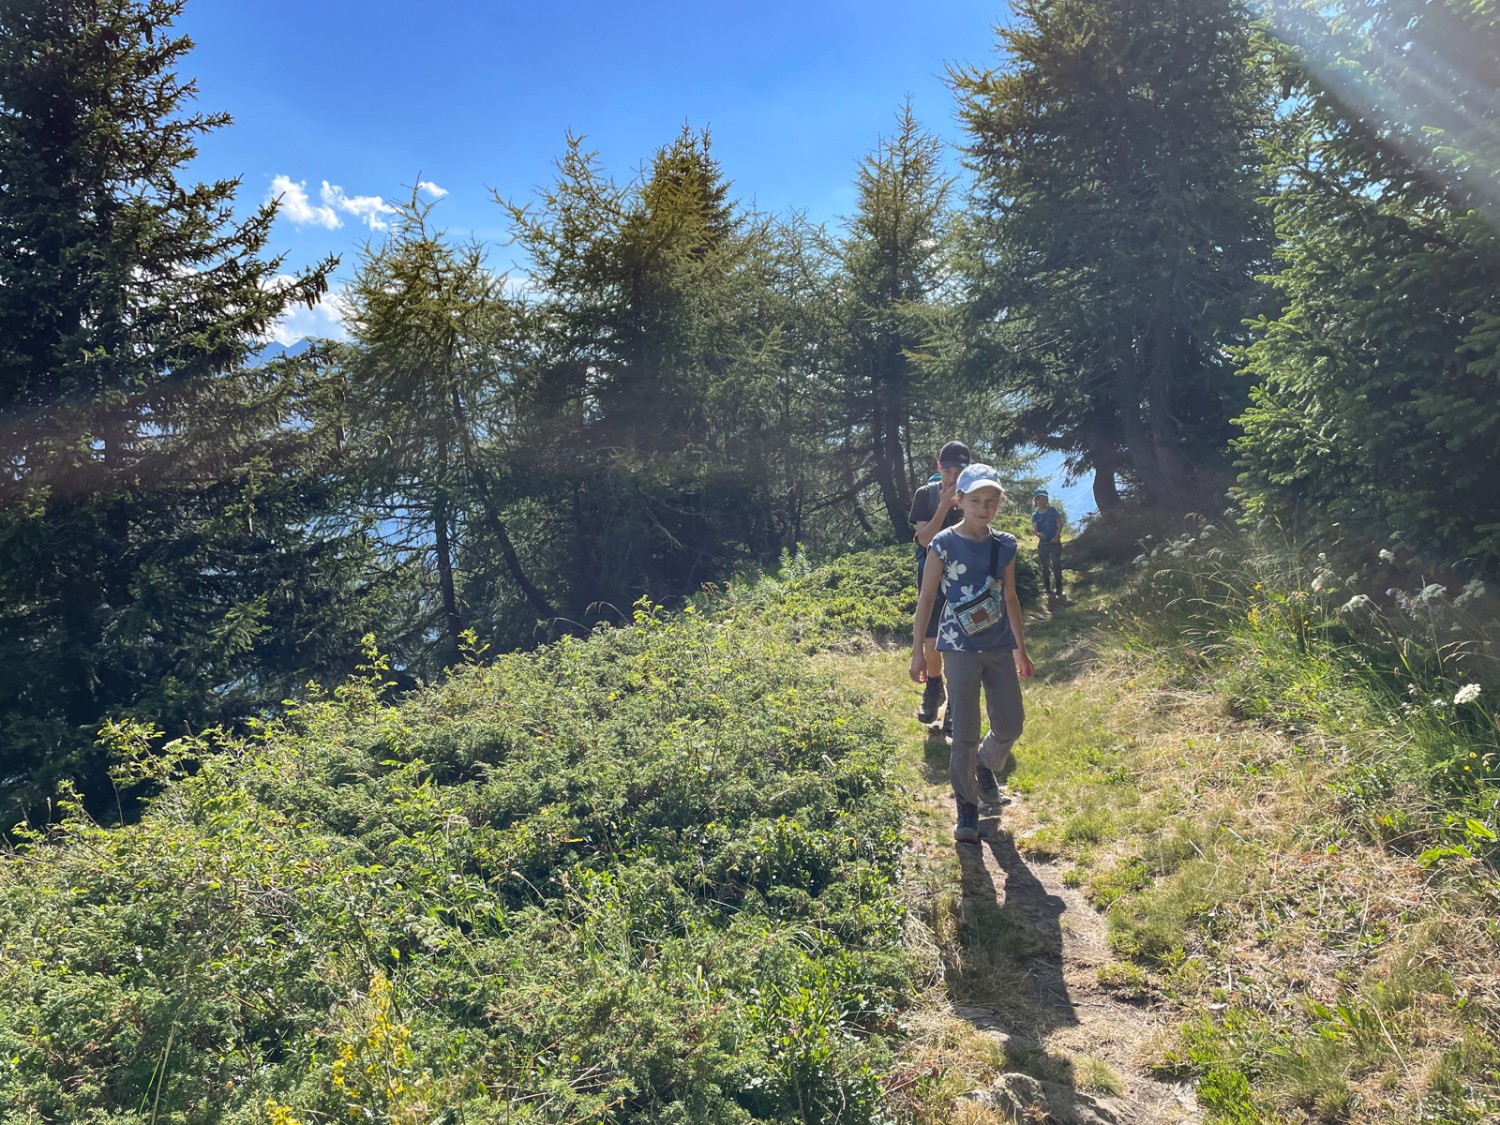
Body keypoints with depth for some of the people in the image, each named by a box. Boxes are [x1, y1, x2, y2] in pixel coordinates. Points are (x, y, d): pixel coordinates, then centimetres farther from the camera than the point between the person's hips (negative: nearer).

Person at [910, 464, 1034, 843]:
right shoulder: (944, 544, -8)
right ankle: (966, 807, 15)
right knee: (965, 734, -1)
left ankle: (986, 765, 40)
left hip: (1000, 648, 4)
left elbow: (1010, 598, 13)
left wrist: (1021, 649, 15)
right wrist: (918, 651, -6)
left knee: (1011, 724, 10)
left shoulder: (1004, 546, 4)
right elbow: (926, 599, -5)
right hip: (960, 648, -4)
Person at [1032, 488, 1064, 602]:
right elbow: (1033, 528, -4)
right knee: (1045, 567, 8)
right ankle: (1048, 590, 18)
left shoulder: (1053, 511, -2)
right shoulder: (1035, 515, 4)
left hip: (1055, 542, -3)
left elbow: (1060, 524, -4)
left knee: (1056, 566, -7)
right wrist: (1037, 533, -27)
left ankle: (1058, 590, 0)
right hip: (1042, 544, 3)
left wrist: (1057, 536, -16)